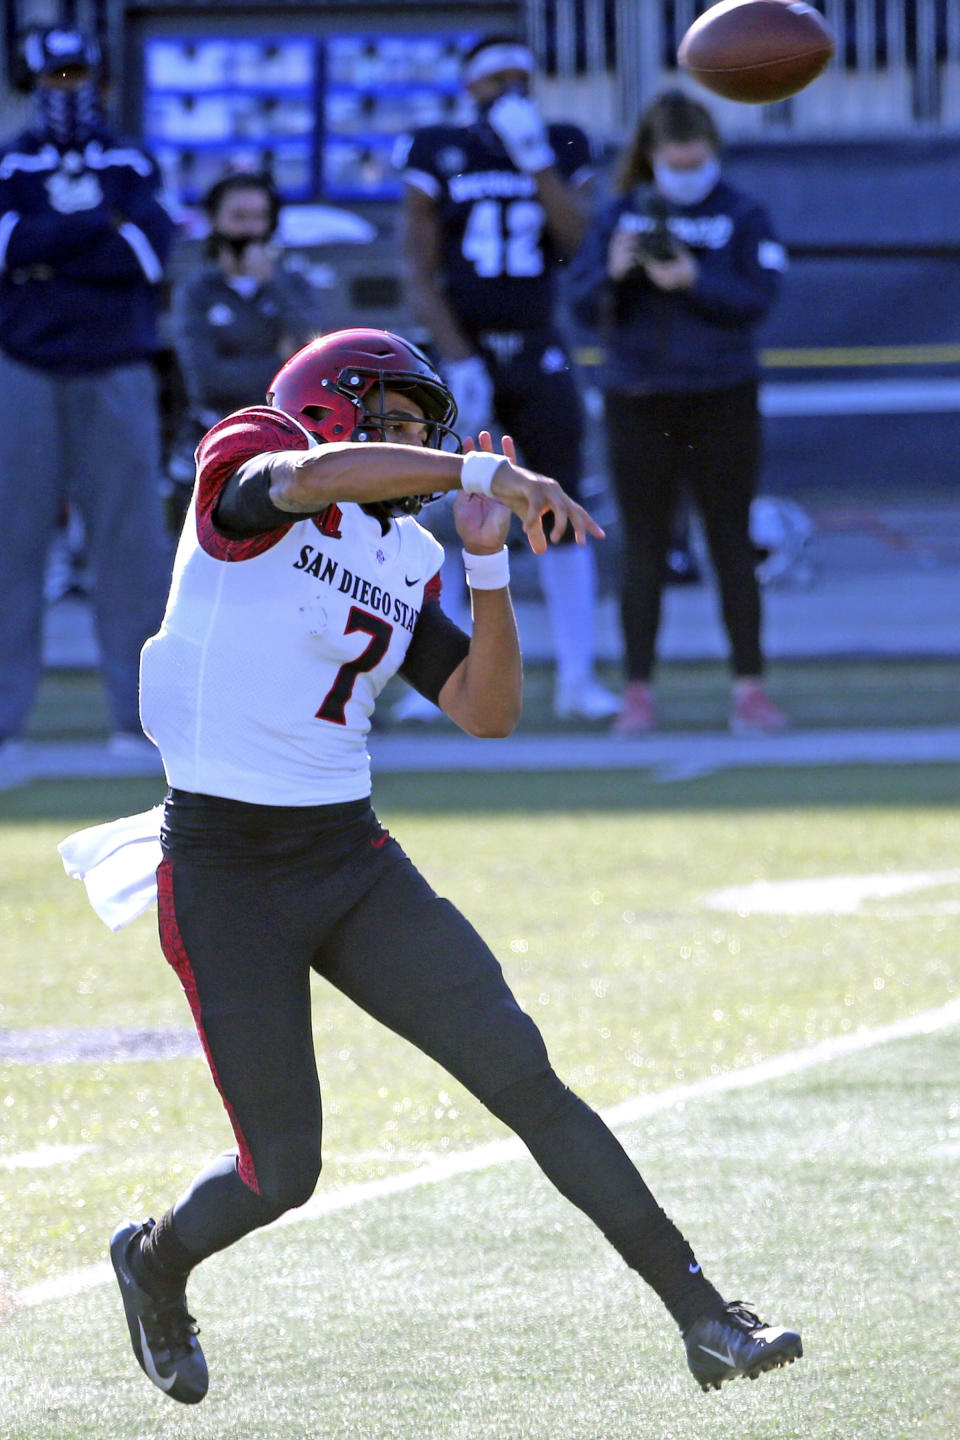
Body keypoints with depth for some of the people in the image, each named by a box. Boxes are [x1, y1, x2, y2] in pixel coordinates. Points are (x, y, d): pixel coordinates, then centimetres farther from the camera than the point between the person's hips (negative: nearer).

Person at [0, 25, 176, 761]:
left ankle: (143, 708, 1)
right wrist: (101, 226, -10)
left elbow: (152, 249, -6)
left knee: (132, 534, -3)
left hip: (115, 372, 0)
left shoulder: (132, 164, 10)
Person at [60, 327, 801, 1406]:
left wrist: (487, 558, -4)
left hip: (353, 859, 6)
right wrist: (483, 471, -33)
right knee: (281, 1173, 0)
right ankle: (155, 1263, 33)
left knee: (524, 1075, -8)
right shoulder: (244, 463, -5)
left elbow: (488, 712, 5)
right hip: (227, 875, -5)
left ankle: (703, 1317, -7)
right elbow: (314, 478, -29)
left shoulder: (403, 560, 13)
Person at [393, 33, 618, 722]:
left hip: (539, 354, 2)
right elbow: (420, 276, -4)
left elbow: (581, 245, -9)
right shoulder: (438, 155, -1)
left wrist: (535, 161, -15)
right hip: (464, 349, -2)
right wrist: (457, 360, -13)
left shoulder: (561, 151, 5)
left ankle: (578, 675, 7)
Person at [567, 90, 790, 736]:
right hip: (638, 402, 1)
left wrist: (693, 280, -24)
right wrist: (613, 274, -20)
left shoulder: (742, 215, 1)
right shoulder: (619, 214, 5)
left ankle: (750, 688, 5)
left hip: (722, 400, -1)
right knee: (644, 548, 3)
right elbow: (582, 302, 0)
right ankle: (639, 692, 7)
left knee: (732, 543, 1)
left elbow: (758, 298, -10)